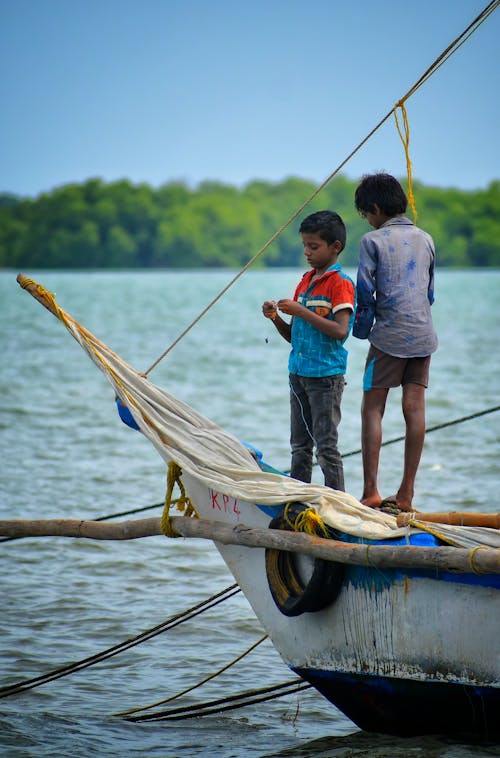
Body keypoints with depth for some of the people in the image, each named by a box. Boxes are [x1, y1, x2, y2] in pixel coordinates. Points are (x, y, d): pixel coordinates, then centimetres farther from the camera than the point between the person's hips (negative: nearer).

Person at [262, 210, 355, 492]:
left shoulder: (341, 283, -9)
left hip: (326, 375, -8)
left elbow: (340, 331, -22)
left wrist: (301, 311, -22)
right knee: (300, 447, 12)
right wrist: (276, 318, -2)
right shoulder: (306, 280, 15)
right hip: (299, 371, 8)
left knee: (326, 446, -6)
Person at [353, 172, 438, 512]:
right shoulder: (425, 239, 11)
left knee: (373, 409, 0)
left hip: (389, 335, -5)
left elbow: (365, 293, -6)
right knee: (415, 409, 3)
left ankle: (371, 491, -6)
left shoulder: (373, 241, -5)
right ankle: (406, 493, 5)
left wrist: (362, 329, 8)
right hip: (423, 335, 5)